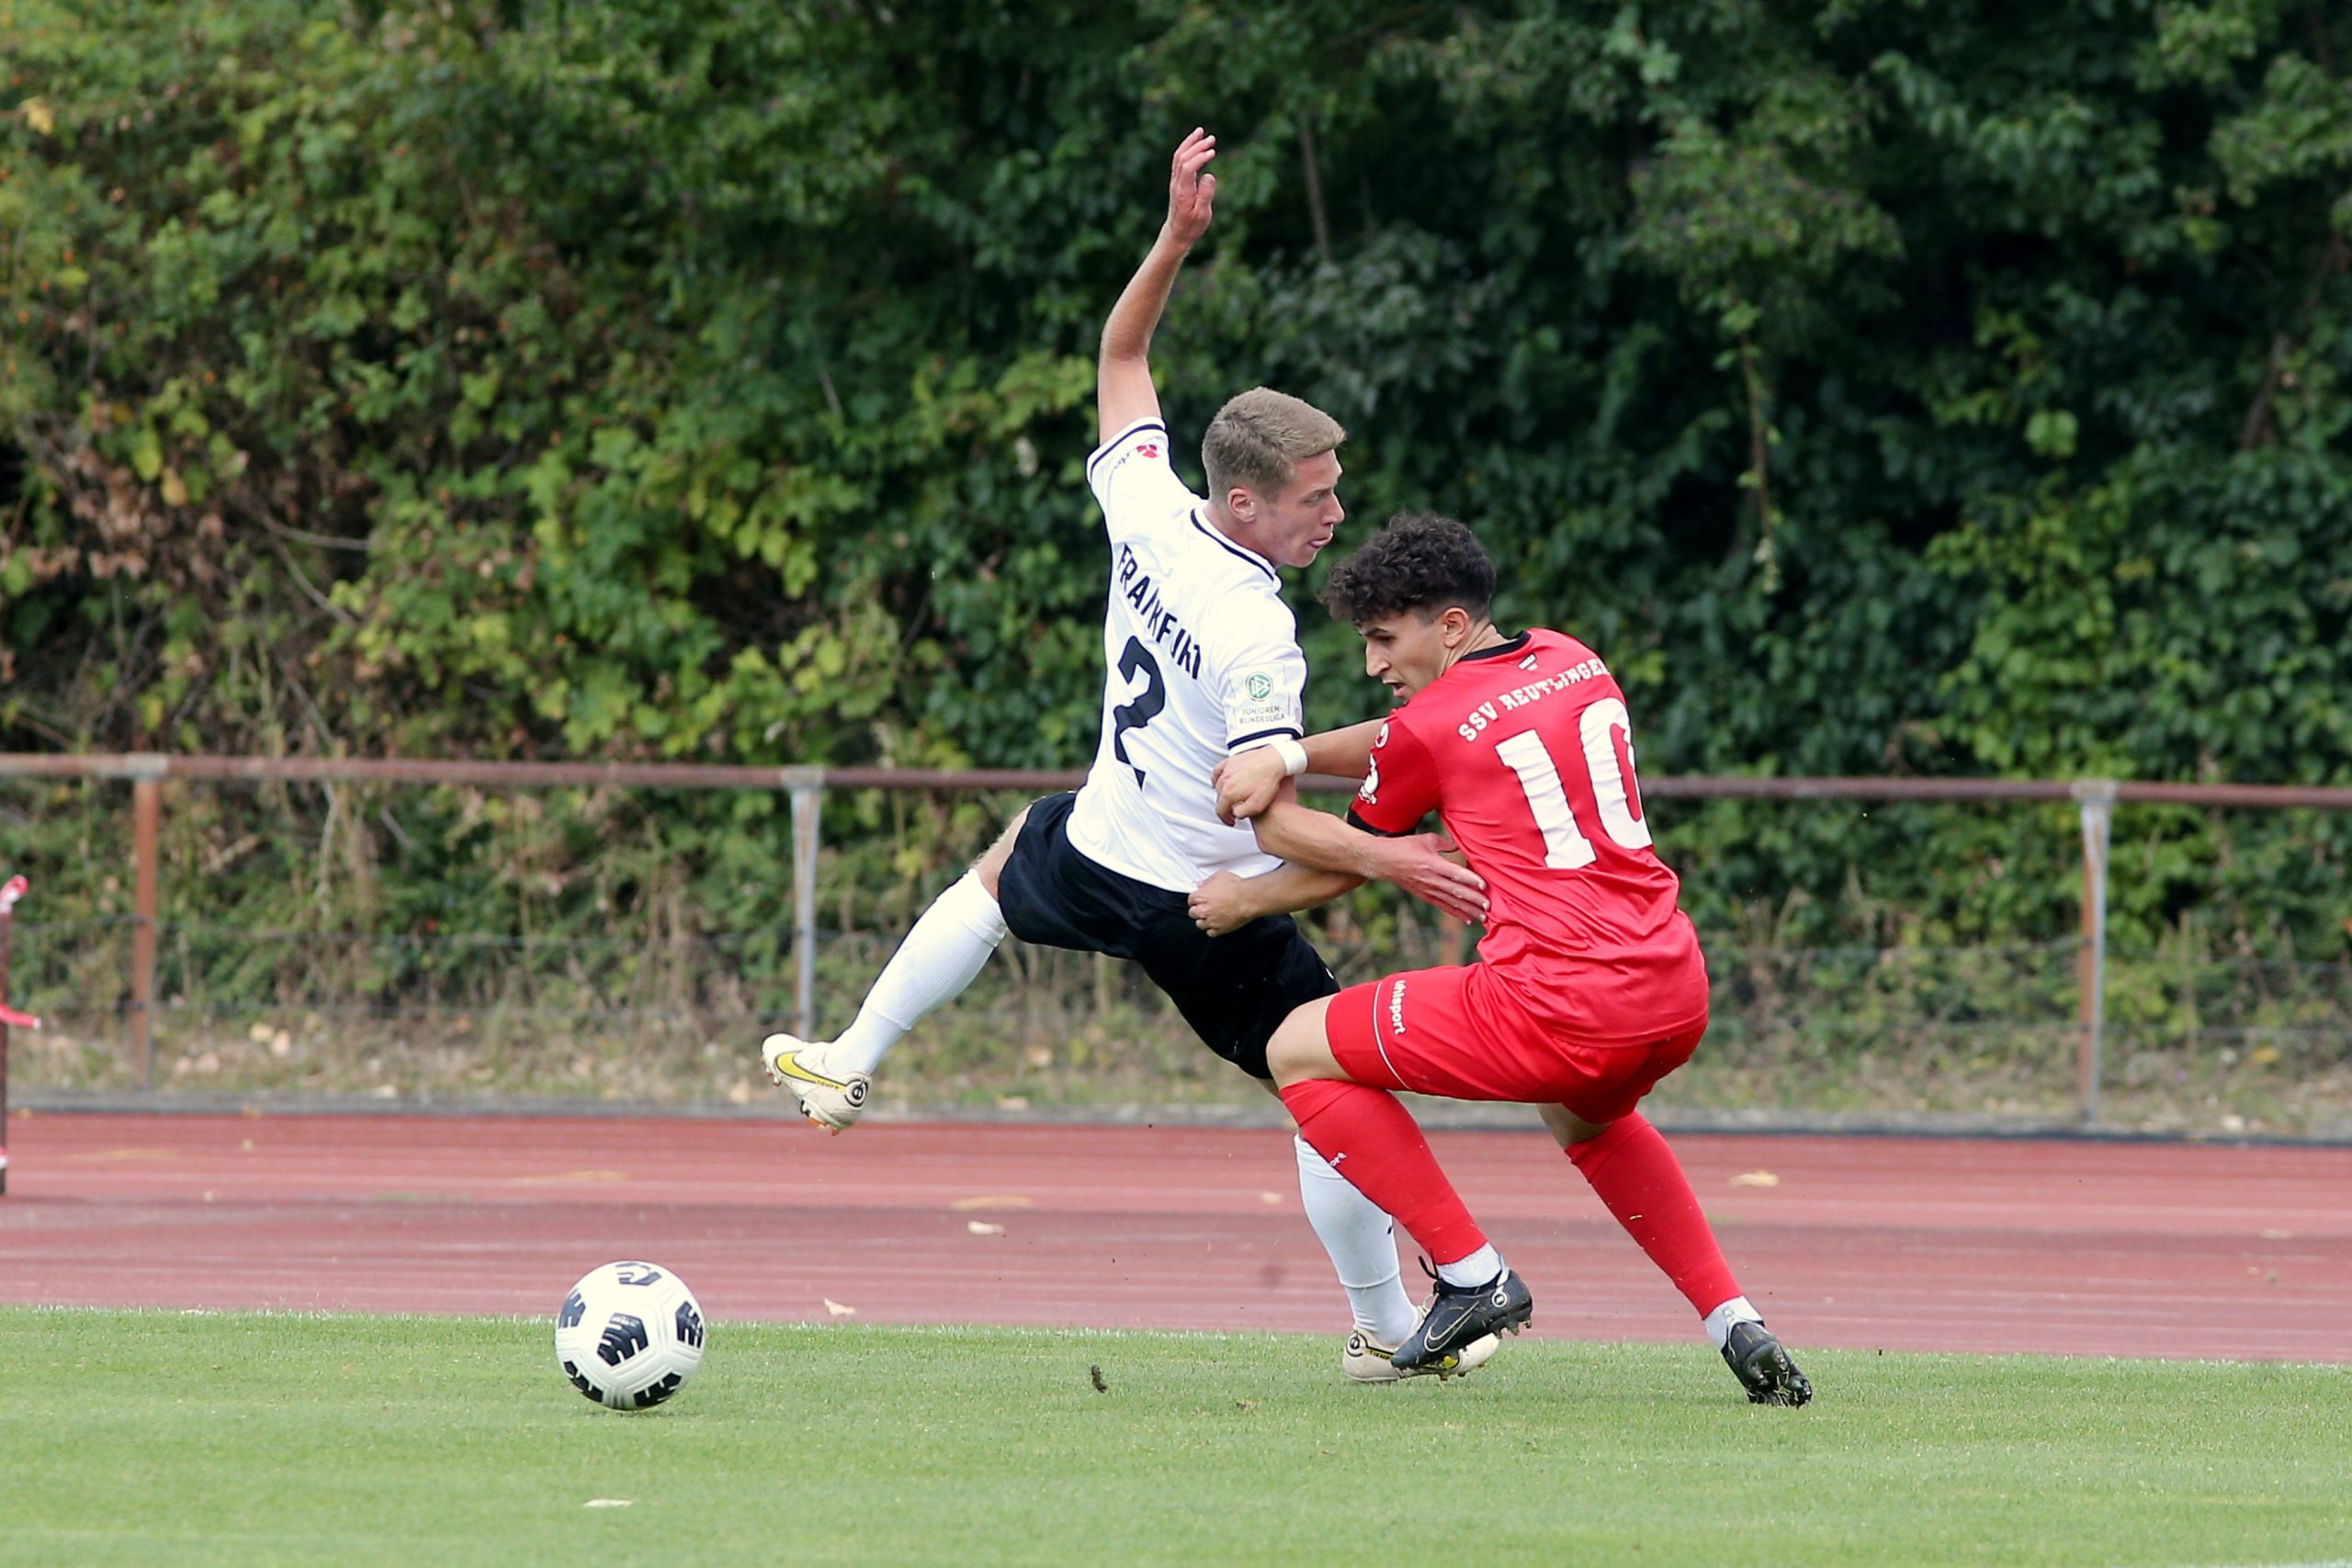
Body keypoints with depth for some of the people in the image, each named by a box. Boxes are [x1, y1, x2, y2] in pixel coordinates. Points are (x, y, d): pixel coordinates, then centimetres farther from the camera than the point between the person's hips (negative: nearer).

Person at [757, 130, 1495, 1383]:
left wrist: (1175, 238, 0)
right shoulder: (1254, 635, -31)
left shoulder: (1146, 509, -11)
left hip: (1089, 855, 7)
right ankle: (1386, 1328, 6)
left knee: (1000, 866, 41)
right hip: (1201, 905, -7)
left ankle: (849, 1065, 43)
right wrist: (1389, 863, -35)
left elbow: (1120, 361, 5)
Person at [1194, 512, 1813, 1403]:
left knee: (1299, 1052, 8)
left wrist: (1245, 899, 33)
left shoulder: (1434, 724, -1)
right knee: (1585, 1117, 41)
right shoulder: (1574, 663, 18)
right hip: (1678, 995, 7)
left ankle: (1472, 1275, 6)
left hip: (1561, 1010, -7)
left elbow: (1352, 855, 16)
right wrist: (1287, 754, 15)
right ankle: (1734, 1321, 24)